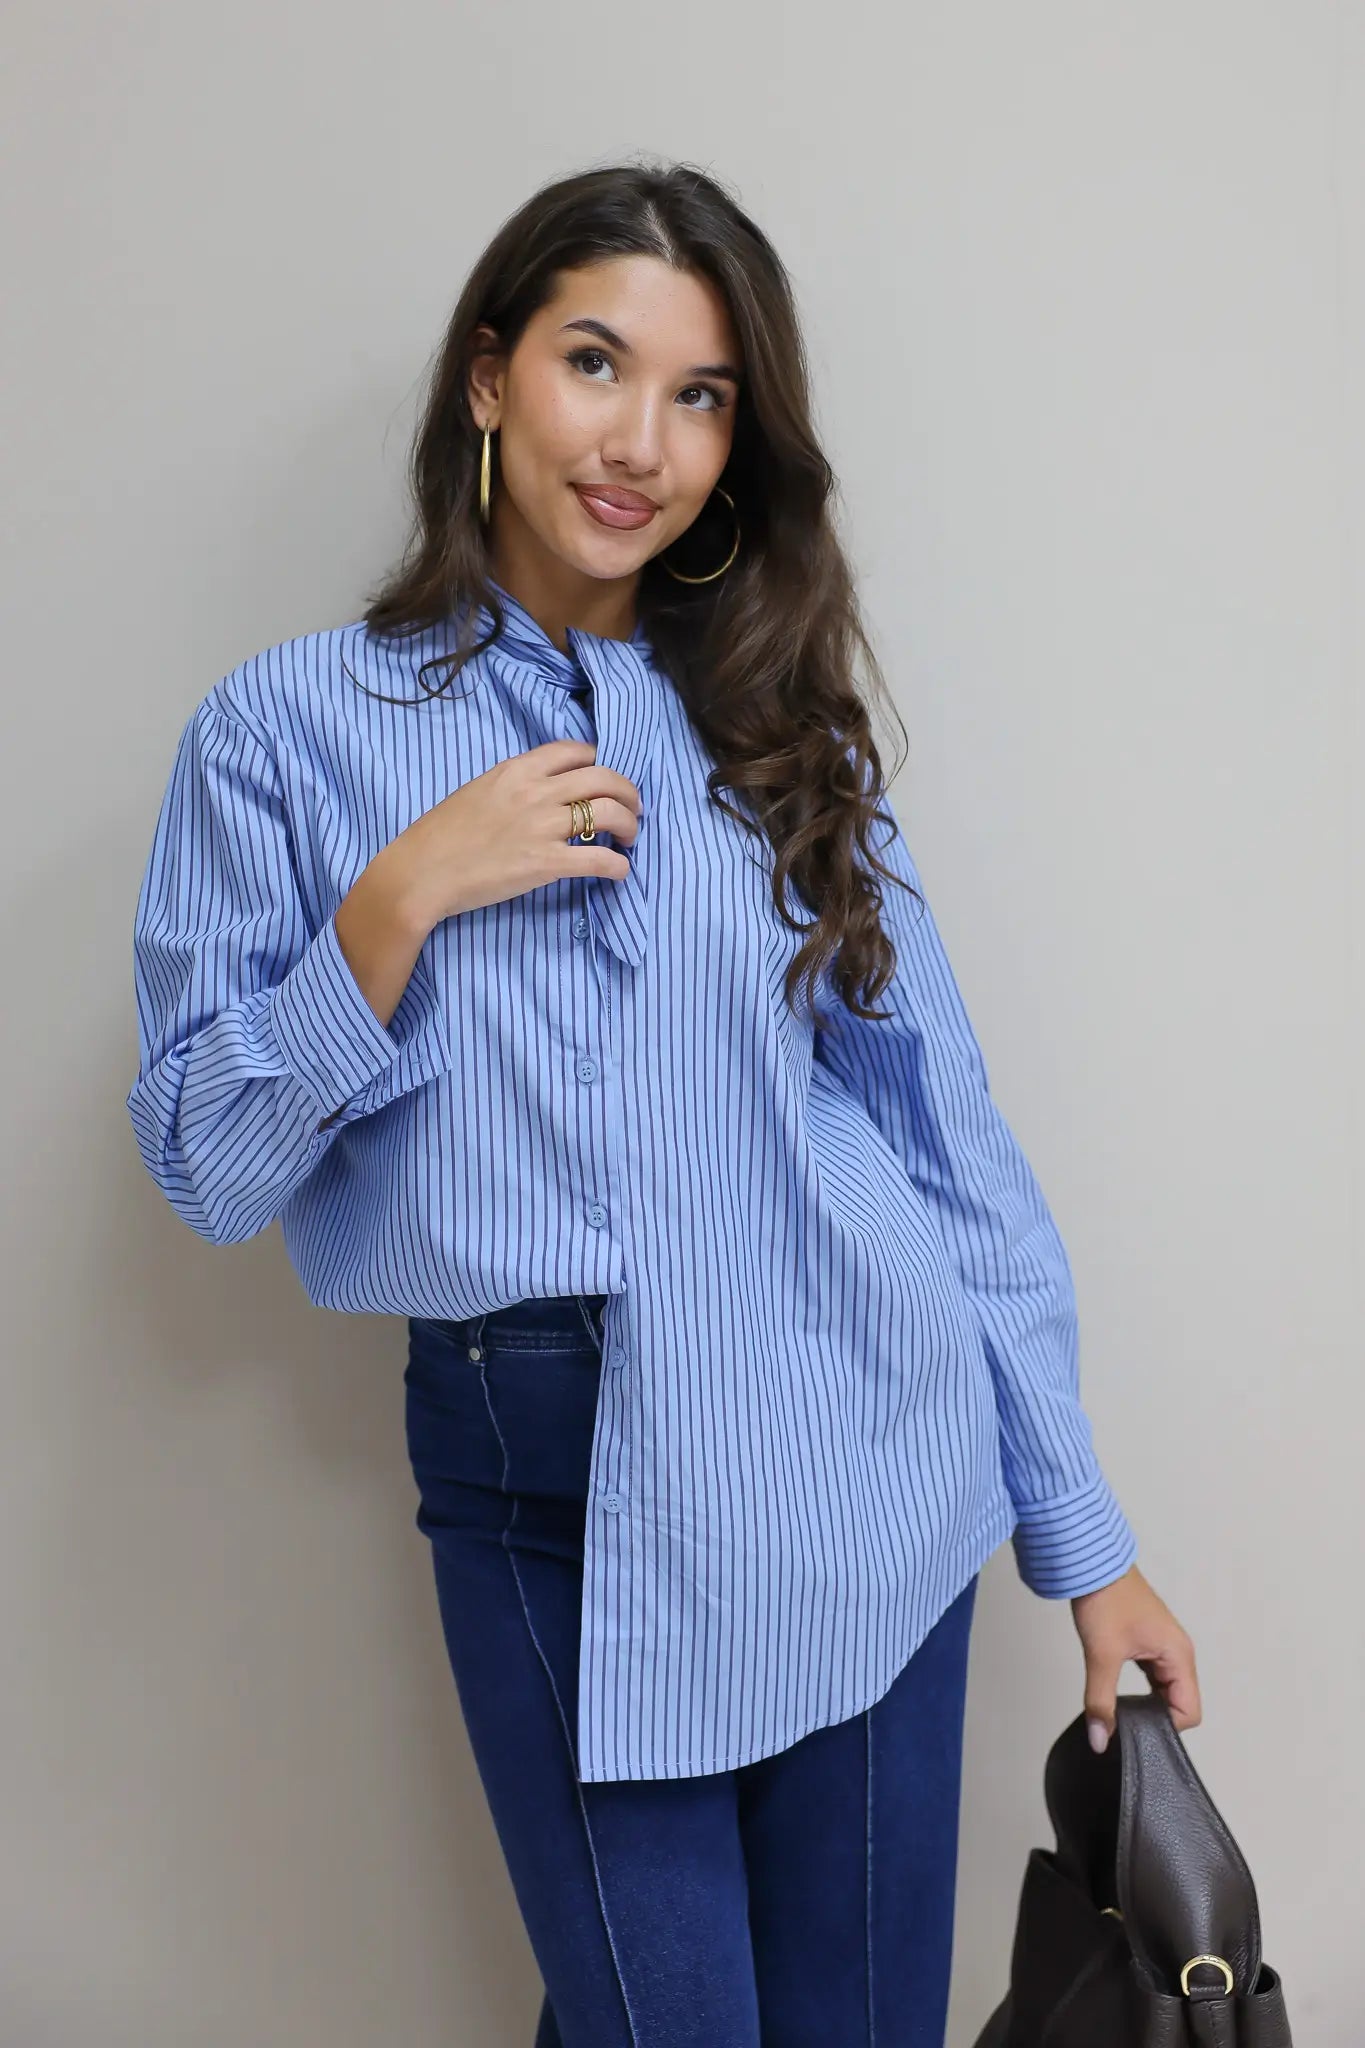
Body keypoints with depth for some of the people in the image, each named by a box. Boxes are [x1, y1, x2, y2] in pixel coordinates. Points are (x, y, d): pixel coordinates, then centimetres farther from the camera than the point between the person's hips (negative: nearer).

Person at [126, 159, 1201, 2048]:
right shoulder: (289, 729, 0)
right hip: (536, 1478, -2)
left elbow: (943, 1126, 5)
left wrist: (1085, 1539, 5)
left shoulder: (784, 732, 6)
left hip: (861, 1473, 2)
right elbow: (208, 1169, -1)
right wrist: (398, 900, -16)